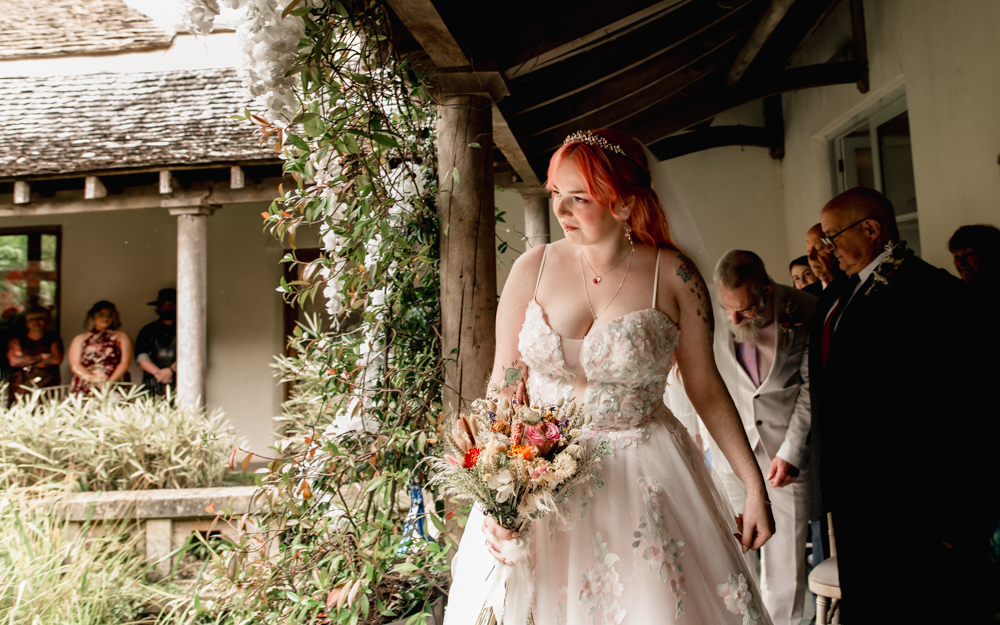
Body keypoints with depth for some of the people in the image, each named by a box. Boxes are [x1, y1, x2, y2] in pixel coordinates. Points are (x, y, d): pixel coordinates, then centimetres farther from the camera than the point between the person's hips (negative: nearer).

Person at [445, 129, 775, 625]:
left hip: (643, 480, -1)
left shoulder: (673, 277, -8)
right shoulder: (533, 268, -5)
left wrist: (755, 484, -3)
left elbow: (706, 388, -2)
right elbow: (504, 384, -4)